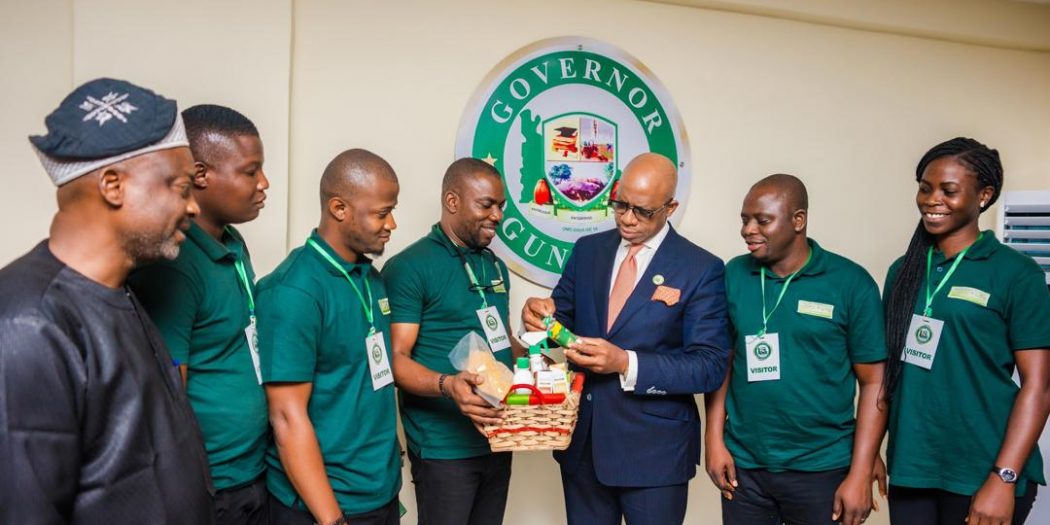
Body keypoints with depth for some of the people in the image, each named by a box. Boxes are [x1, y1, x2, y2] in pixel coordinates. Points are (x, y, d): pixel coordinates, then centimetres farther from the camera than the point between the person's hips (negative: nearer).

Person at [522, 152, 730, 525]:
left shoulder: (701, 269, -9)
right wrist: (544, 316, -15)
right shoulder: (587, 249, 4)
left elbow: (710, 367, -13)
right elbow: (566, 319, 10)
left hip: (654, 450, -4)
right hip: (581, 439, 4)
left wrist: (625, 363, -25)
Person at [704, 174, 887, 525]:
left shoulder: (851, 282, -7)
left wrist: (860, 475, -9)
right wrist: (714, 440, -3)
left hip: (821, 469, -2)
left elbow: (874, 382, -6)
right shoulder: (733, 275, 0)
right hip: (743, 465, 3)